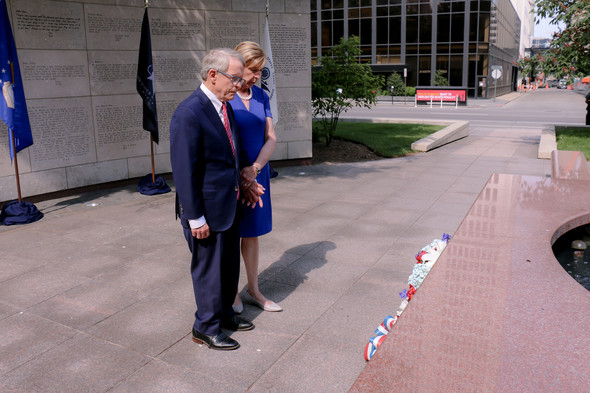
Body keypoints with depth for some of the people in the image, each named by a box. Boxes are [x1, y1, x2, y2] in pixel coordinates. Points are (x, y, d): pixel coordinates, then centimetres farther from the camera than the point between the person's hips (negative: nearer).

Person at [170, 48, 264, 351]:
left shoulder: (224, 107, 7)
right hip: (207, 209, -9)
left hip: (230, 204, 9)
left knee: (229, 263, 21)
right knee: (209, 268, 8)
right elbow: (184, 171, -22)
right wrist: (195, 218, -20)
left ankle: (224, 314, 42)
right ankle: (206, 327, 28)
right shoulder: (189, 114, -22)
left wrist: (243, 182, 12)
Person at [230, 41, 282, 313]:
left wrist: (255, 168, -13)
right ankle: (232, 293, 24)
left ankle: (254, 290, 29)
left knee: (252, 233, 15)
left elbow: (271, 138, 2)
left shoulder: (261, 96, 7)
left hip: (257, 173, 5)